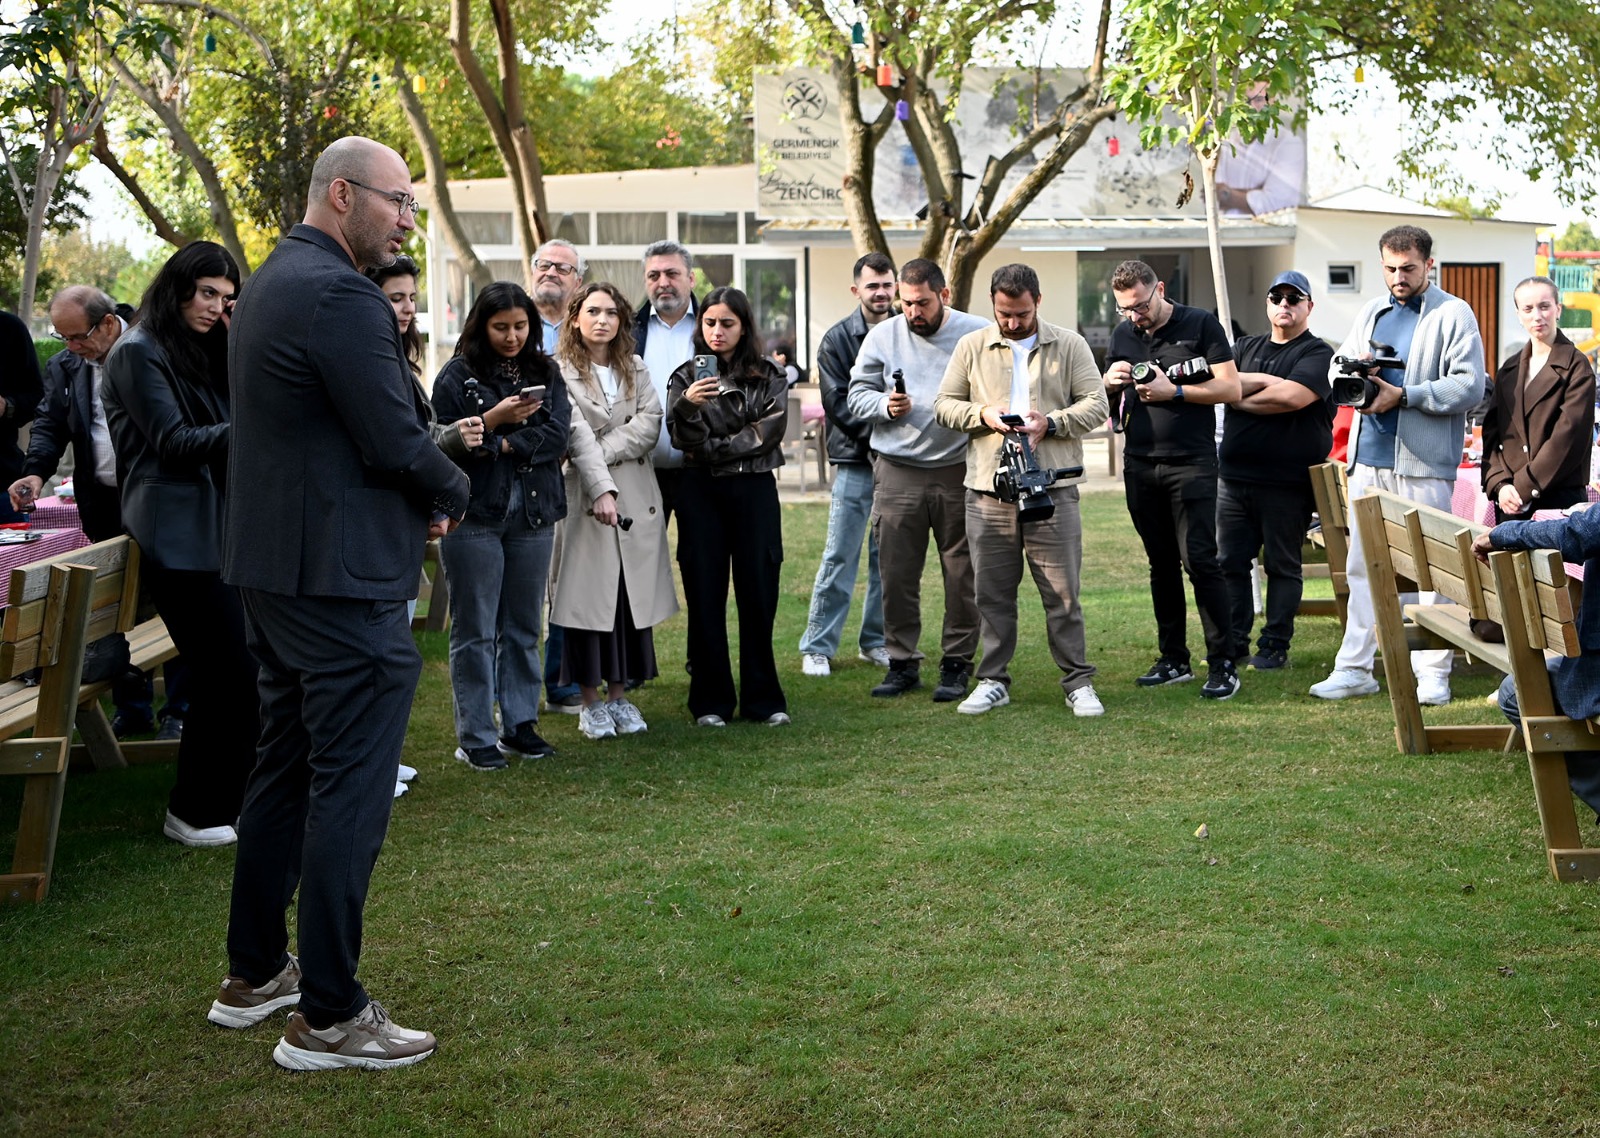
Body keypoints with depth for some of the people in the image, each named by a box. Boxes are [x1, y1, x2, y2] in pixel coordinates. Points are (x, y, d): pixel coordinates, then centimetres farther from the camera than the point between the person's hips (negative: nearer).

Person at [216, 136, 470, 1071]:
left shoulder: (273, 283, 14)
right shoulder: (339, 295, -19)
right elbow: (397, 441, -20)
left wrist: (419, 494, 8)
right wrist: (452, 493, 0)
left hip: (276, 567, 11)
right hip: (345, 575, -10)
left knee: (286, 769, 19)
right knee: (351, 789, -4)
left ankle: (254, 975, 29)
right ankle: (328, 1018, 2)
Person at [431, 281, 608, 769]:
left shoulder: (545, 373, 10)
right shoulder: (457, 376, -2)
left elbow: (557, 435, -3)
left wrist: (502, 445, -13)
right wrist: (492, 420, -19)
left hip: (534, 514, 4)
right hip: (475, 515, -4)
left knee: (524, 626, 10)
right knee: (475, 630, 0)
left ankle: (521, 725, 20)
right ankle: (475, 737, 6)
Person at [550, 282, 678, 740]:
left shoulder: (635, 369, 15)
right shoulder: (562, 372, -2)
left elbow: (649, 424, 0)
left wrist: (604, 451, -13)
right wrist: (599, 490, -24)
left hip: (636, 496, 5)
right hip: (582, 494, -5)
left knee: (632, 596, 5)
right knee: (588, 596, -3)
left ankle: (620, 695, 14)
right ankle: (591, 701, 6)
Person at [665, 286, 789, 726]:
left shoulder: (768, 376, 8)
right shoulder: (686, 376, 7)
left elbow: (771, 429, -5)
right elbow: (683, 439, -7)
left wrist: (716, 449, -8)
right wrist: (688, 405, -27)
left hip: (755, 491, 0)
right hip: (701, 493, 0)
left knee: (758, 595, 0)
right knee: (705, 597, 0)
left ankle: (763, 698, 9)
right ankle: (711, 701, 7)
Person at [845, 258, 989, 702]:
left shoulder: (978, 335, 0)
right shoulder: (882, 336, 6)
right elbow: (857, 394, 10)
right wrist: (885, 406, -9)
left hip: (960, 471, -1)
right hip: (898, 473, 2)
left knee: (963, 574, 4)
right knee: (896, 574, 4)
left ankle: (957, 665, 15)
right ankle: (902, 663, 15)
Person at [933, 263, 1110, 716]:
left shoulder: (1069, 345, 7)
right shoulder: (971, 347, 10)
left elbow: (1096, 405, 3)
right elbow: (943, 405, 10)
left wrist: (1051, 423, -12)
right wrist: (982, 415, -8)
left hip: (1053, 490, -1)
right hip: (988, 491, 2)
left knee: (1063, 593, 1)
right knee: (993, 592, 7)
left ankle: (1078, 682, 10)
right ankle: (993, 681, 18)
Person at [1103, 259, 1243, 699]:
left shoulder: (1200, 325, -2)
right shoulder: (1123, 335, 13)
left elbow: (1230, 388, -6)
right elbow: (1104, 401, 18)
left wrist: (1174, 391, -15)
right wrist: (1110, 383, -4)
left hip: (1191, 464, -5)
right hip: (1140, 466, 5)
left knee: (1199, 559, -11)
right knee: (1161, 564, 10)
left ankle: (1223, 664, -7)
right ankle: (1174, 660, 17)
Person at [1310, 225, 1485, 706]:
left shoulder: (1453, 315, -2)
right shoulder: (1371, 313, 17)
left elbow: (1468, 385, -11)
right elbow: (1337, 365, 19)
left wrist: (1404, 396, -18)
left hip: (1423, 463, -6)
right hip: (1368, 459, 6)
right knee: (1361, 565, 8)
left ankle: (1432, 672, 5)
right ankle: (1354, 668, 13)